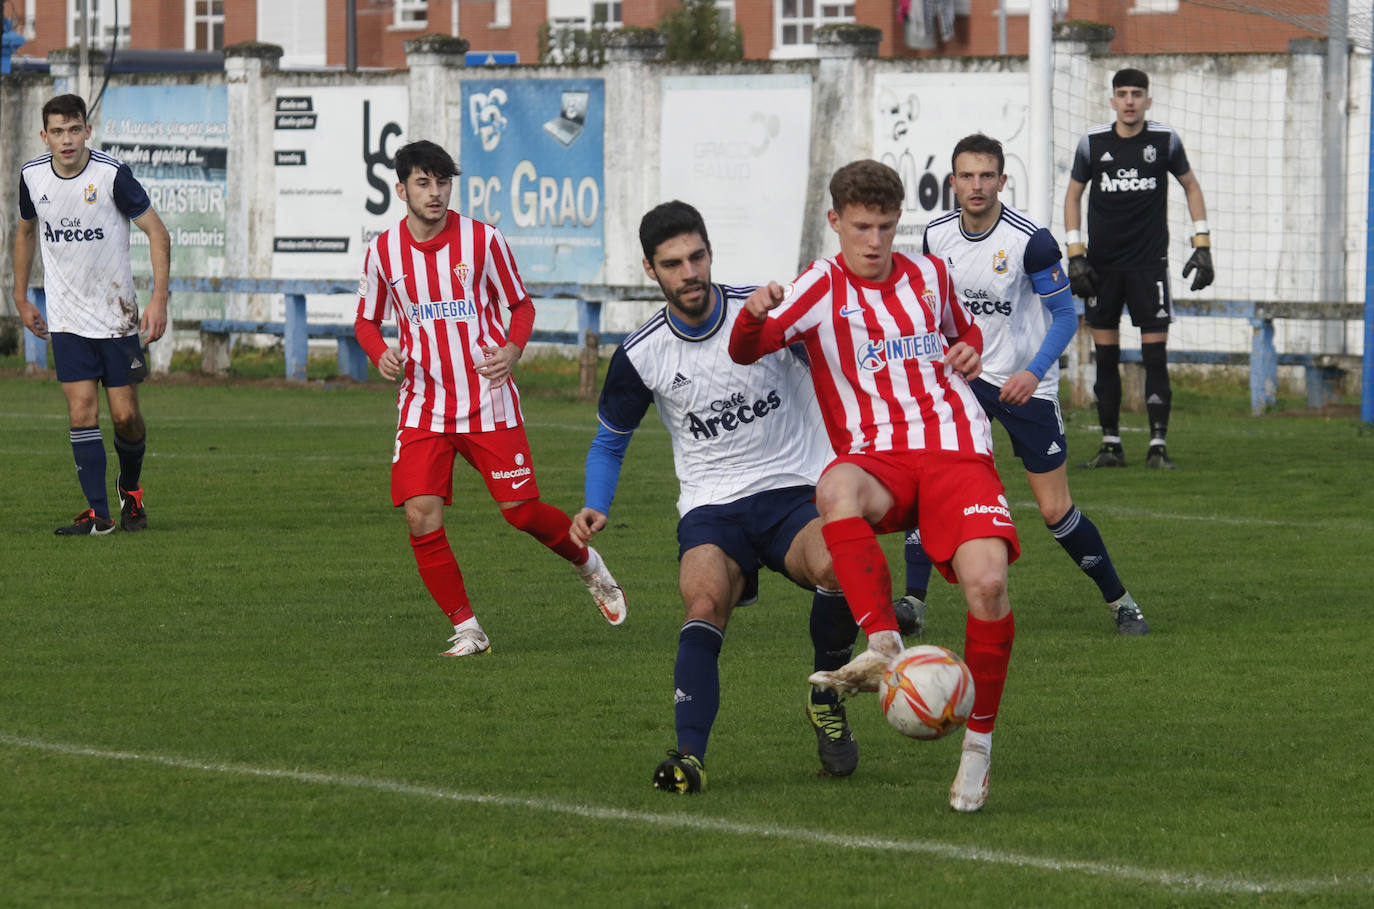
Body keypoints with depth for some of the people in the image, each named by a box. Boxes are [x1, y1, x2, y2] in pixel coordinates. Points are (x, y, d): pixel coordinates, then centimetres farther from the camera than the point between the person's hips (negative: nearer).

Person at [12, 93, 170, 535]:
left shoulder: (113, 174, -15)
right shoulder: (32, 176, -2)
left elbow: (157, 232, -9)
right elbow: (26, 232, 17)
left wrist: (159, 299, -16)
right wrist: (21, 297, 17)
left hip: (117, 315, -2)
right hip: (67, 318, 2)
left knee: (125, 414, -1)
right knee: (81, 411, -9)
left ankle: (130, 486, 28)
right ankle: (98, 512, -6)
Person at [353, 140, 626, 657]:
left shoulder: (482, 240, -5)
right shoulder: (383, 251, 0)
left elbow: (521, 305, 5)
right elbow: (366, 320, 14)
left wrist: (512, 351, -15)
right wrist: (381, 354, -8)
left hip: (487, 402, -2)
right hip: (422, 406, 2)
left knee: (521, 511, -3)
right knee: (420, 515, -12)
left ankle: (589, 566, 28)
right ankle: (466, 629, 0)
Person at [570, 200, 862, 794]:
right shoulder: (641, 356, 0)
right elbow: (610, 440, 14)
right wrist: (595, 510, -2)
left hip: (795, 490, -1)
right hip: (712, 506, 1)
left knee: (837, 568, -33)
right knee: (705, 604, -30)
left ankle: (827, 702, -7)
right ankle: (690, 756, -38)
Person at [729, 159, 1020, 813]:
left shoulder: (928, 276, 14)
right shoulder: (822, 288, 3)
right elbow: (745, 352, -8)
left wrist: (969, 350, 11)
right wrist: (754, 316, -31)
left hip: (956, 449, 2)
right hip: (877, 456, -2)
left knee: (987, 581, -24)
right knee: (836, 489, -41)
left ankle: (978, 741, -7)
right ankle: (883, 648, -43)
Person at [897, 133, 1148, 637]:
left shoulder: (1030, 239, -18)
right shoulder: (937, 235, -3)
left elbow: (1066, 315, -11)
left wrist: (1034, 371, -24)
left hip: (1026, 384, -3)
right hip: (963, 374, 3)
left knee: (1055, 510, -1)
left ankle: (1119, 600, 20)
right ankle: (913, 600, -14)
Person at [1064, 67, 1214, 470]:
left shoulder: (1164, 140, -2)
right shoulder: (1093, 142, 0)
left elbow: (1191, 187, 12)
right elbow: (1073, 195, 11)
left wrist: (1202, 245, 5)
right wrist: (1076, 253, 3)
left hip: (1149, 263, -1)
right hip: (1102, 266, 1)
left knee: (1155, 355, -6)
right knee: (1106, 357, 3)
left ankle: (1158, 446, -2)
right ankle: (1111, 445, 9)